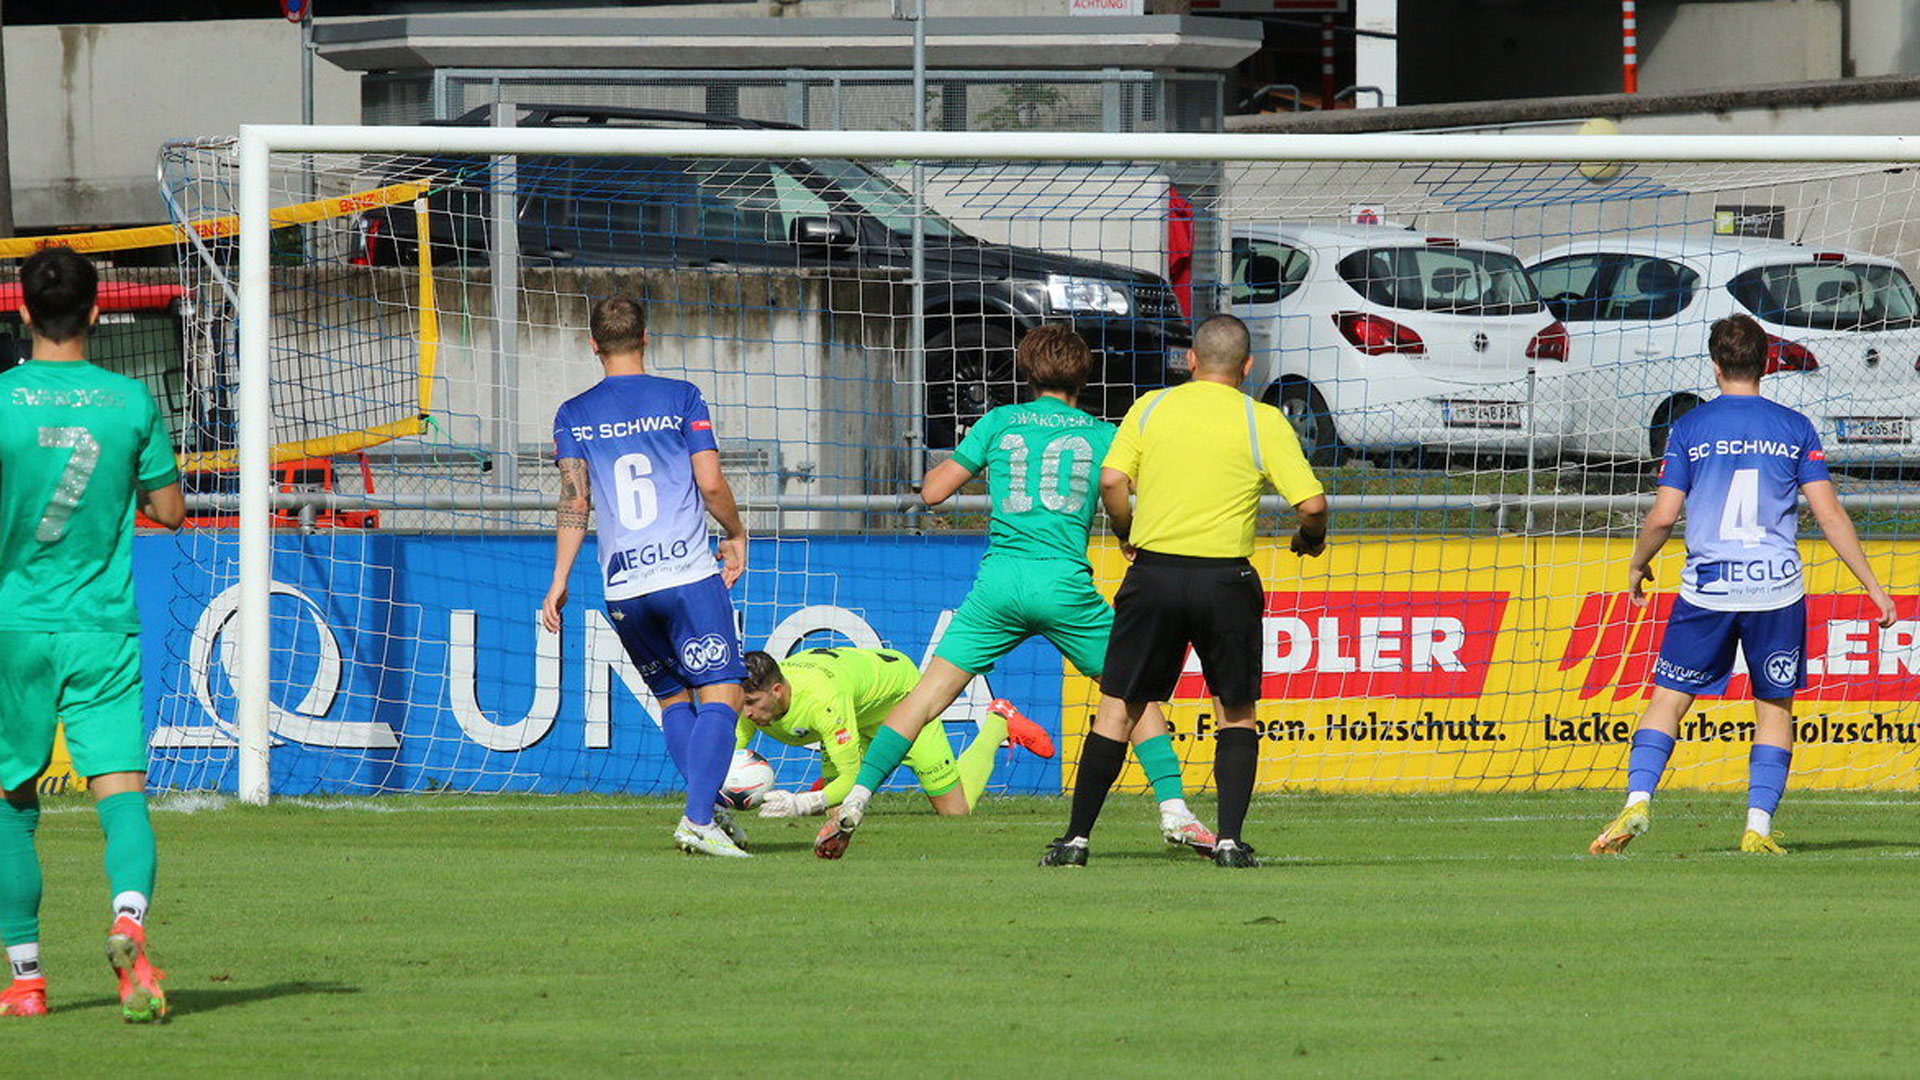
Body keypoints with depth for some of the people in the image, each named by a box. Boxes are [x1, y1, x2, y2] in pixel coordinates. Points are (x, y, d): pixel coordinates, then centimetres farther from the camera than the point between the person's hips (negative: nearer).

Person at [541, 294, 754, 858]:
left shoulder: (574, 415, 8)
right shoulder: (681, 398, 2)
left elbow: (574, 502, 3)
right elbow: (711, 483, -3)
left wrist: (560, 580, 7)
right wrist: (736, 535, 14)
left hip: (623, 589, 3)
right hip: (690, 574, -3)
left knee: (672, 697, 18)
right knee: (720, 697, -5)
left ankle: (709, 813, 10)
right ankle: (699, 820, -20)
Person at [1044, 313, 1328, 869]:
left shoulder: (1151, 408, 5)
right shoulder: (1263, 422, 0)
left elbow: (1111, 481, -4)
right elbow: (1312, 503, -6)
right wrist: (1311, 538, 15)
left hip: (1154, 573, 1)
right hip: (1225, 582, -1)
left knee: (1117, 708, 8)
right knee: (1236, 713, 13)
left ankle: (1077, 837, 6)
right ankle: (1230, 839, 2)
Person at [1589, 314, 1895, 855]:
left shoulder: (1690, 429, 2)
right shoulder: (1795, 429, 4)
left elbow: (1662, 516, -2)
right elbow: (1830, 514, 1)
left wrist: (1637, 566, 17)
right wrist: (1872, 584, 7)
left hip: (1707, 588, -1)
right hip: (1777, 588, 1)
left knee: (1668, 701, 8)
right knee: (1774, 708, 10)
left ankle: (1638, 800, -9)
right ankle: (1759, 826, 2)